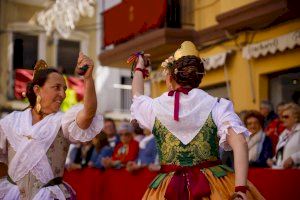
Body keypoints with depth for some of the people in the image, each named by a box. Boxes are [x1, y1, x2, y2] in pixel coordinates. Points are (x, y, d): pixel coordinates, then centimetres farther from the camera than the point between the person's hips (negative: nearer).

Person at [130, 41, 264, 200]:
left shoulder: (155, 108, 0)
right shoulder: (215, 106, -6)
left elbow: (137, 96, 24)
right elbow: (239, 143, -18)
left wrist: (140, 67, 41)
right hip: (214, 186, 0)